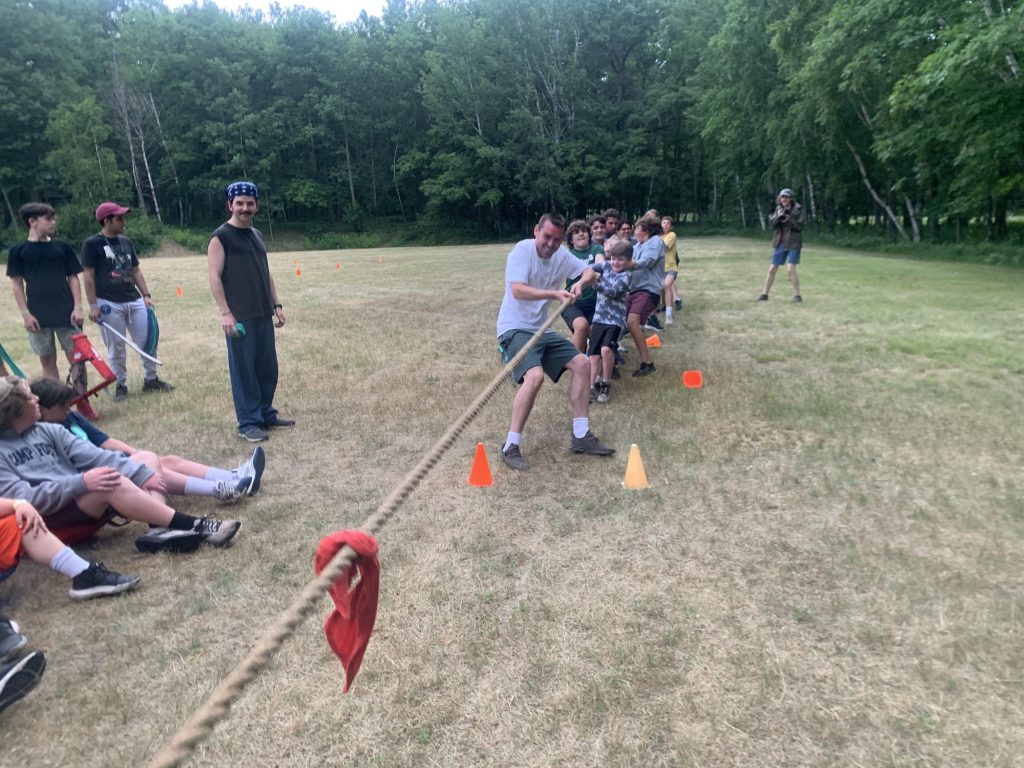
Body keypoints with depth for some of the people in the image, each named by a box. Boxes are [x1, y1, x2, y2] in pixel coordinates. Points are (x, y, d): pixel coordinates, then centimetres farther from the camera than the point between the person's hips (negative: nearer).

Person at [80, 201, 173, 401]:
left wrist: (146, 294, 9)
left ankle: (150, 380, 19)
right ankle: (120, 385, 15)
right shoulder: (92, 244, -5)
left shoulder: (126, 242, 12)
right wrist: (93, 305, -11)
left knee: (147, 340, 5)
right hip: (109, 304, -5)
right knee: (116, 349, 2)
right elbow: (89, 277, -7)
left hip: (134, 301, 5)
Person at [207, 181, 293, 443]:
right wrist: (225, 312, -18)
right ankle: (248, 423, 8)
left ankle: (266, 414, 25)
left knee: (268, 368, 12)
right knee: (244, 370, -1)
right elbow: (214, 277, -11)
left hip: (263, 314, 7)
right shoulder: (221, 237, -6)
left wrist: (276, 305, 14)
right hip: (239, 316, -7)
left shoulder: (257, 235, 16)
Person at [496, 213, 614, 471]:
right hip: (515, 328, -8)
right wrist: (555, 293, -37)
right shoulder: (522, 251, -15)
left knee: (581, 363, 1)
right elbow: (518, 291, -27)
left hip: (542, 330, 8)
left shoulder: (561, 255, 4)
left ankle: (581, 436, 9)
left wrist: (580, 284, -14)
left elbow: (590, 272, 9)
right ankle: (510, 447, -18)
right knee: (535, 375, -30)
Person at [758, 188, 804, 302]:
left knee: (791, 269, -14)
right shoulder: (778, 209, 7)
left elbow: (800, 226, -11)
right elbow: (772, 224, -1)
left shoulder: (798, 209, -6)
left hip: (793, 244, -5)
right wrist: (778, 216, -18)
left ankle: (797, 295, -4)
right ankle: (764, 294, 19)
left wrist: (788, 220, -24)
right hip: (780, 243, 5)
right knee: (772, 269, 8)